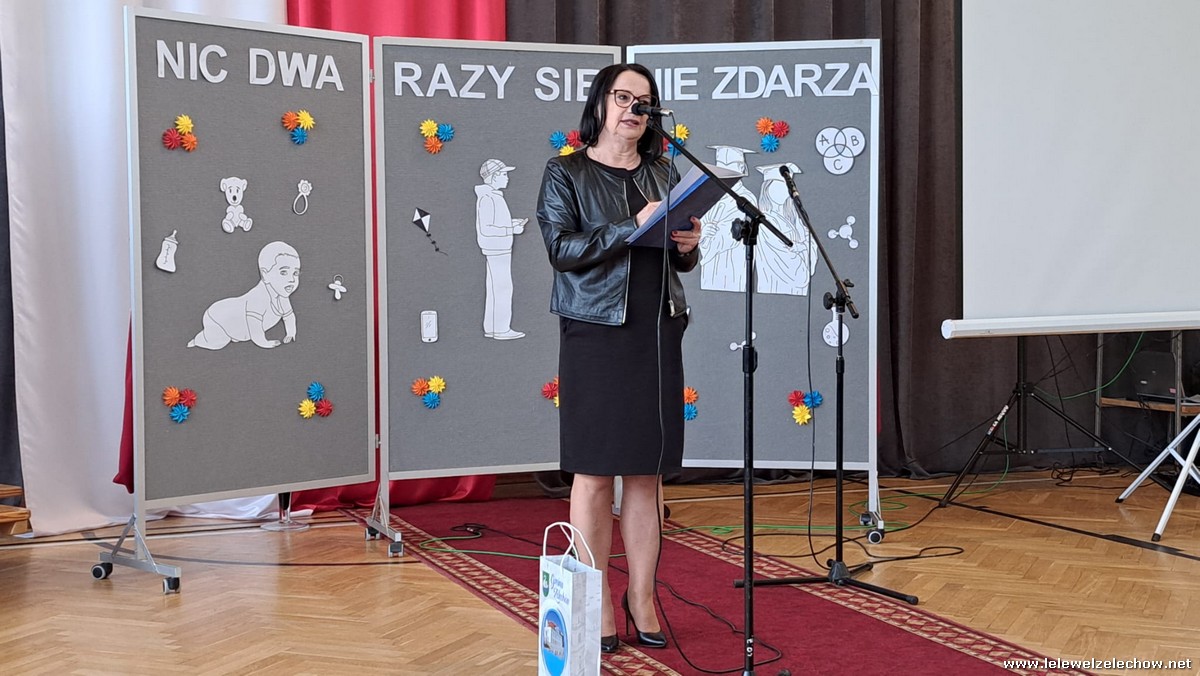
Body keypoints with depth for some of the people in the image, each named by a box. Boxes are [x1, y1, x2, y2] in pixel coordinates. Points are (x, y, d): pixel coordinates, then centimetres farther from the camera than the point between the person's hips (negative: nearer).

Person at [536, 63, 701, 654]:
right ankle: (597, 605, 8)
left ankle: (642, 599, 15)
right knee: (594, 471, -1)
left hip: (659, 333, 4)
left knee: (648, 472, 6)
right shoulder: (566, 173, 3)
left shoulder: (662, 174, 16)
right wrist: (633, 227, -19)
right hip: (596, 333, -4)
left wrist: (688, 245, -2)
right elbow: (561, 247, -10)